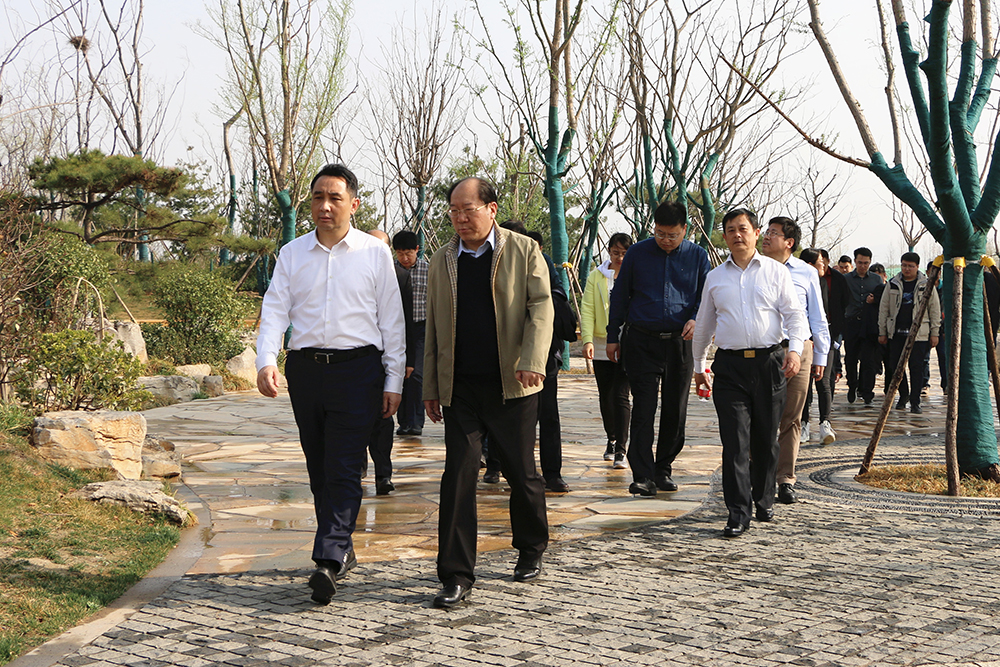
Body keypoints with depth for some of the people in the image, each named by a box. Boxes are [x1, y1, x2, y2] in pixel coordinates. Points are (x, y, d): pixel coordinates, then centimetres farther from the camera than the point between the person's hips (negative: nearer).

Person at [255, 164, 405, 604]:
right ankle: (342, 550, 23)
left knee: (343, 469, -10)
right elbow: (274, 310, 3)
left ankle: (328, 560, -15)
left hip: (357, 368, -3)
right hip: (305, 368, 4)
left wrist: (393, 381, 0)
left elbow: (391, 320, 5)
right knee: (319, 468, 9)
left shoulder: (375, 253, 5)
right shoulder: (291, 254, 10)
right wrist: (266, 361, -15)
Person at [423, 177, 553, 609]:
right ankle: (456, 576, 1)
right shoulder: (441, 262, 12)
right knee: (458, 475, -4)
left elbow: (541, 306, -6)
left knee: (521, 473, 8)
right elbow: (434, 328, 15)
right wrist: (430, 387, 12)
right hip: (460, 387, 2)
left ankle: (531, 549, 33)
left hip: (511, 386, -2)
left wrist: (532, 360, -22)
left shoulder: (524, 251, 3)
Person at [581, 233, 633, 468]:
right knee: (605, 396, 11)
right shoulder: (596, 277, 6)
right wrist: (587, 339, -14)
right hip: (601, 345, 3)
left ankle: (620, 449, -9)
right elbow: (587, 309, 0)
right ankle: (611, 439, 31)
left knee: (620, 395, -11)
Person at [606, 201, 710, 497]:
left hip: (680, 342, 2)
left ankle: (664, 469, 22)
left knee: (675, 410, 8)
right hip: (641, 342, -2)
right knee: (643, 408, -8)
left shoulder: (697, 256, 6)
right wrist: (613, 336, 9)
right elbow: (620, 295, 11)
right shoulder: (637, 253, 4)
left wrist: (695, 319, -11)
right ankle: (643, 476, -9)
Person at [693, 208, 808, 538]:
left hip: (769, 362, 0)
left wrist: (795, 350, -13)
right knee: (734, 439, -8)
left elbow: (795, 314, 3)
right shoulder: (715, 277, 14)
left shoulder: (776, 272, 8)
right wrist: (699, 365, 24)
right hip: (729, 365, 1)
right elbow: (704, 324, 22)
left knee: (766, 439, 8)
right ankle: (738, 512, -7)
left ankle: (764, 501, 26)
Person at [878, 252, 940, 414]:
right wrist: (882, 332, 7)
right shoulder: (892, 284, 8)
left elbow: (935, 310, 5)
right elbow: (883, 309, 11)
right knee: (894, 366, 4)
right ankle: (903, 395, 25)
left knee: (916, 367, -3)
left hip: (919, 333, -3)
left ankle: (915, 402, 6)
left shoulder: (927, 285, 3)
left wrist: (934, 333, 1)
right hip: (896, 332, 3)